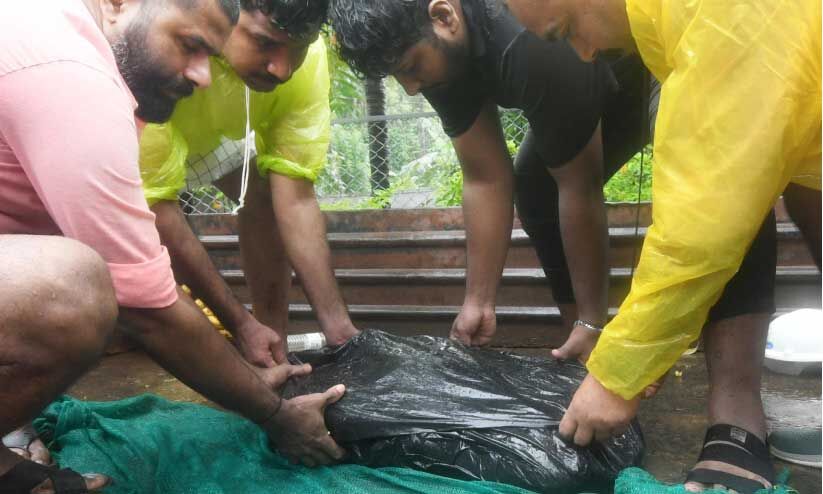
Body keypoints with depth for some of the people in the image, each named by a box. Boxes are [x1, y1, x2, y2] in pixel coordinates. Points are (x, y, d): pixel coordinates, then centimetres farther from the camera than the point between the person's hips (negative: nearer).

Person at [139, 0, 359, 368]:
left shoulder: (305, 56, -30)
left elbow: (295, 199, -30)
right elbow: (155, 206, -38)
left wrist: (340, 329, -33)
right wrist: (241, 324, -35)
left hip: (206, 125, 4)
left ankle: (276, 358, 0)